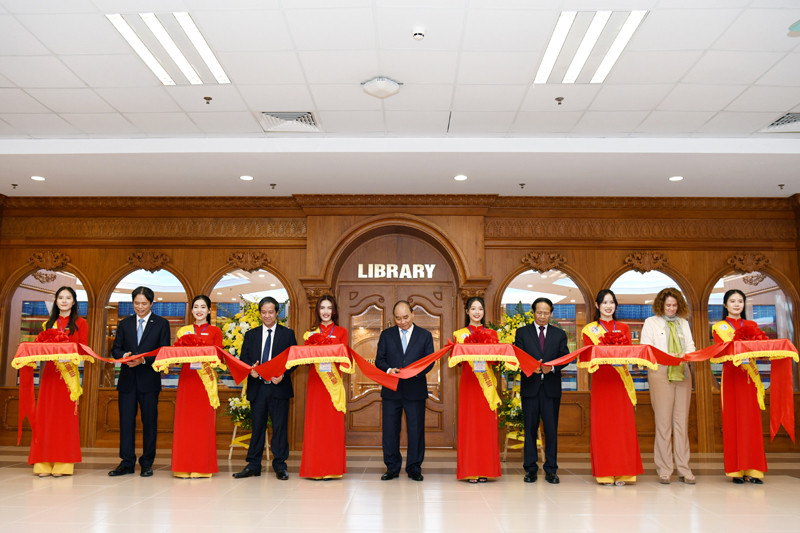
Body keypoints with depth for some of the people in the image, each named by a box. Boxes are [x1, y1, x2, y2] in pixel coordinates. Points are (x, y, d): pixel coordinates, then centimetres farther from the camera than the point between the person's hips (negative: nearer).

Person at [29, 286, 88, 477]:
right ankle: (44, 464, 3)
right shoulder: (49, 323, 17)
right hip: (50, 372, 3)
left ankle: (63, 464, -1)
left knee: (66, 415, -4)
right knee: (46, 414, 0)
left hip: (69, 373, -3)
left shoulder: (80, 323, 7)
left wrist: (71, 358, -17)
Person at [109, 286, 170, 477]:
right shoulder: (124, 324, 12)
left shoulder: (161, 324, 3)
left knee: (149, 422, 3)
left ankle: (147, 463, 12)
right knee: (126, 420, 3)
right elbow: (115, 349, 11)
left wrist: (144, 359, -18)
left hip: (149, 380, -3)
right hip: (127, 379, 3)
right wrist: (124, 355, -12)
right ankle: (127, 463, 11)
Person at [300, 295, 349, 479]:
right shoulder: (311, 332, 13)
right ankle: (315, 468, 5)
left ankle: (332, 468, 3)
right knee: (315, 421, -1)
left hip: (334, 381, -1)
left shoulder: (341, 332, 9)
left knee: (334, 422, -3)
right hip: (315, 380, 1)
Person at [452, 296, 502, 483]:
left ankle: (485, 470, 7)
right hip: (468, 382, -1)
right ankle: (470, 470, 2)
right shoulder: (460, 334, 9)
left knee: (487, 424, 0)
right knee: (469, 422, -3)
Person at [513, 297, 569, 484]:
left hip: (551, 388, 1)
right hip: (530, 387, 0)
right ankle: (530, 469, 13)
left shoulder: (560, 334, 10)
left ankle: (551, 470, 10)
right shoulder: (522, 332, 7)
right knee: (530, 429, 5)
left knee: (551, 429, 2)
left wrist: (552, 367, -17)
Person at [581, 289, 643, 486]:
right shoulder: (589, 329, 9)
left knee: (623, 423, -1)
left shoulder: (623, 328, 15)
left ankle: (622, 472, 5)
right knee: (602, 423, -2)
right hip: (601, 379, -2)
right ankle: (605, 472, 3)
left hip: (621, 380, 2)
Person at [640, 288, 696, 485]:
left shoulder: (683, 323, 19)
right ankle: (664, 470, 0)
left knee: (682, 421, 2)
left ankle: (684, 469, 7)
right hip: (660, 373, -3)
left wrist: (686, 355, -10)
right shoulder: (651, 323, 9)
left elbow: (691, 346, 13)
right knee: (663, 421, -5)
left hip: (682, 373, 3)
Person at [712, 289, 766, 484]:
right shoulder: (718, 327, 10)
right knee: (733, 420, -3)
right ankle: (736, 470, 0)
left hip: (750, 375, 2)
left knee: (752, 420, -3)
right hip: (731, 375, -2)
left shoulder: (752, 325, 17)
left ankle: (753, 470, 1)